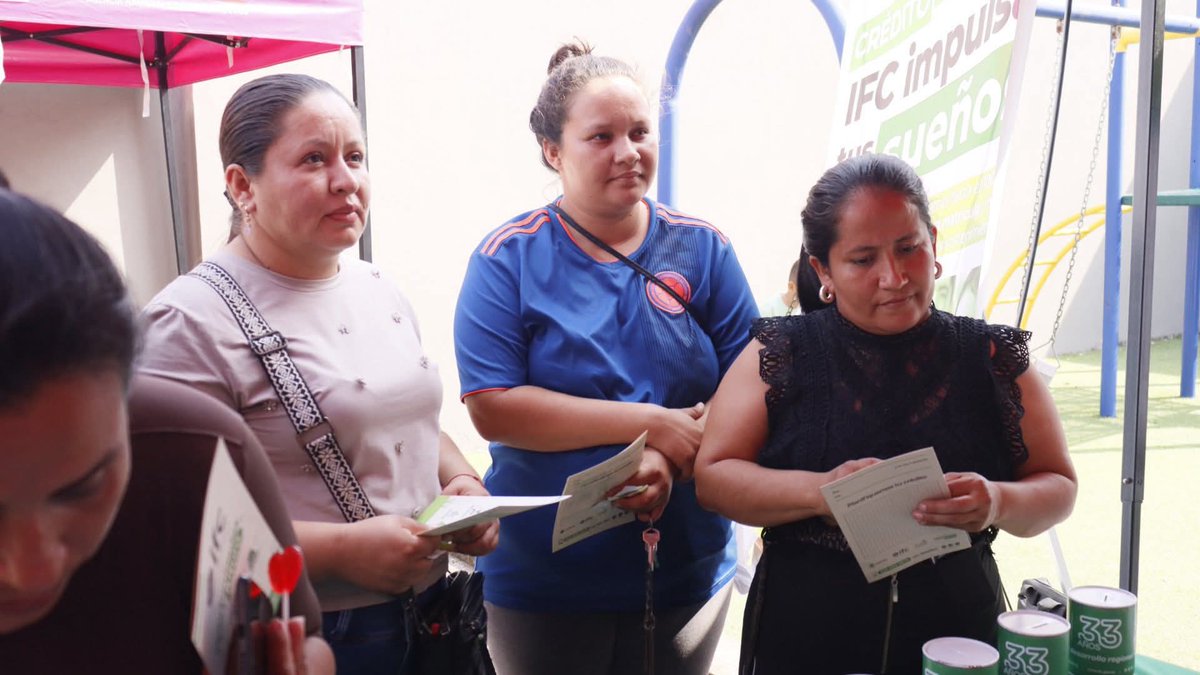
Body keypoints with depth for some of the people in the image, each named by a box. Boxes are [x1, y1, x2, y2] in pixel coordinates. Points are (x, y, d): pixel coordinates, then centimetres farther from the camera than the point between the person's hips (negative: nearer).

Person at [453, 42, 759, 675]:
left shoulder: (703, 249, -1)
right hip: (542, 578, -2)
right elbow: (492, 408, -16)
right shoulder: (508, 258, -8)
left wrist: (670, 461, -22)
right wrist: (651, 422, -18)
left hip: (690, 569, 3)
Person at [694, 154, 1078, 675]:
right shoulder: (781, 353, -4)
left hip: (958, 633, 2)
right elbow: (712, 477, -7)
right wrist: (819, 491, -23)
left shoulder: (994, 357, 0)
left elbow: (1058, 487, 3)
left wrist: (998, 503, -19)